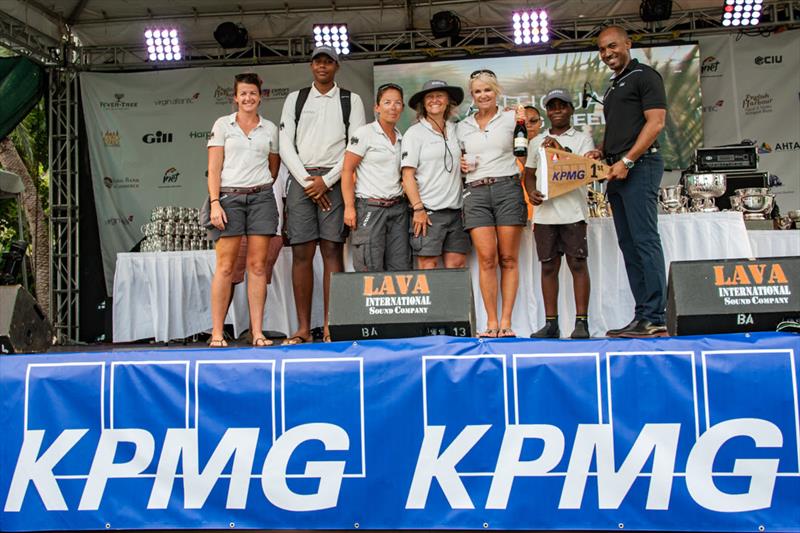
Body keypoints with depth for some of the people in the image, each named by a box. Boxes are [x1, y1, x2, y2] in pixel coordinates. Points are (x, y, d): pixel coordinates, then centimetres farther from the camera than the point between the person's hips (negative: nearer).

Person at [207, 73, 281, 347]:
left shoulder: (270, 128, 12)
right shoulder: (222, 124, 6)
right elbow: (214, 168, -1)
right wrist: (215, 203, -10)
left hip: (261, 198, 2)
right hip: (229, 197, -2)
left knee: (258, 265, -1)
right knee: (225, 266, -5)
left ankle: (257, 332, 2)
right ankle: (217, 333, 0)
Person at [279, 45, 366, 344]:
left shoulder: (351, 100, 11)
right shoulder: (295, 99, 16)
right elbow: (285, 144, 7)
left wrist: (326, 181, -9)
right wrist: (306, 180, -6)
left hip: (334, 179, -1)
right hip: (301, 179, 2)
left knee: (332, 250, -7)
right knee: (301, 253, -3)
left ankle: (331, 328, -5)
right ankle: (303, 329, 1)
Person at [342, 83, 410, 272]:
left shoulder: (401, 137, 14)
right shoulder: (364, 133, -3)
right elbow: (347, 171, -8)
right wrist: (349, 207, -15)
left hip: (398, 208, 6)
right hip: (370, 208, -6)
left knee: (401, 269, 4)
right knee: (371, 271, -6)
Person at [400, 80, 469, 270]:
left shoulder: (454, 129, 14)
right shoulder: (415, 133, 0)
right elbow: (407, 175, -6)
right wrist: (418, 209, -14)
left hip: (455, 210, 5)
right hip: (428, 211, -5)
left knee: (457, 263, 1)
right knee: (428, 265, -5)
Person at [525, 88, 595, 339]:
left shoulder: (582, 139, 9)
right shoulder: (536, 141, 19)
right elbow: (529, 173, 20)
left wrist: (561, 150, -14)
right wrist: (531, 191, -1)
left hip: (572, 210, -3)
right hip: (544, 211, 3)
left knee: (578, 263, -5)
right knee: (548, 266, 4)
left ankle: (581, 322, -1)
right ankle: (551, 323, 8)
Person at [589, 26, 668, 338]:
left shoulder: (645, 76, -1)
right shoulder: (612, 88, 25)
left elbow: (656, 122, -11)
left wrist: (627, 160, -17)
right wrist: (601, 152, 10)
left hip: (639, 166, -9)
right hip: (617, 171, 9)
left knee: (645, 240, -12)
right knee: (628, 244, 6)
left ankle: (654, 319, -11)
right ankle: (642, 317, 9)